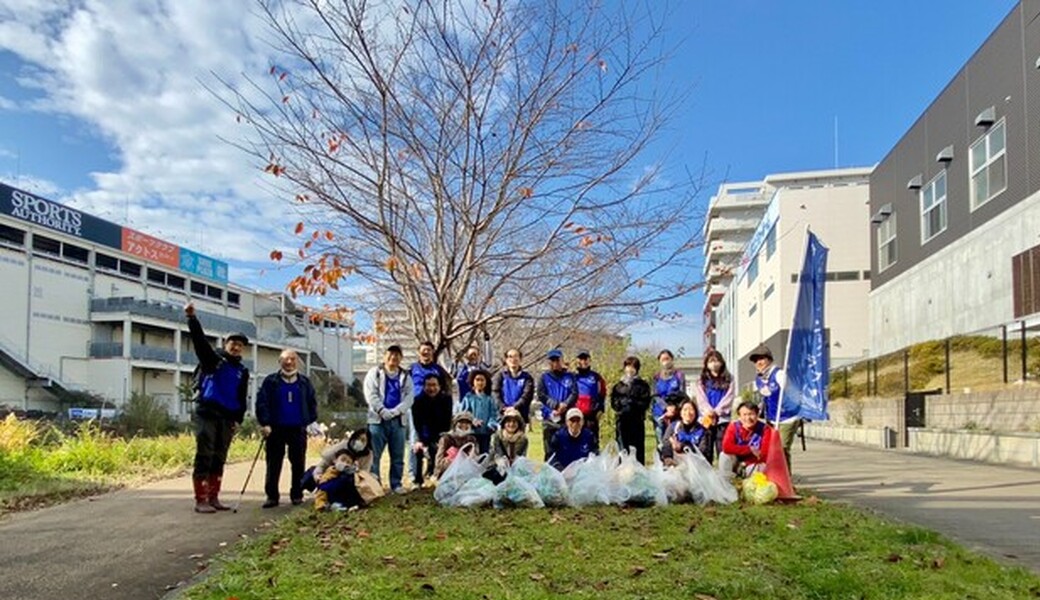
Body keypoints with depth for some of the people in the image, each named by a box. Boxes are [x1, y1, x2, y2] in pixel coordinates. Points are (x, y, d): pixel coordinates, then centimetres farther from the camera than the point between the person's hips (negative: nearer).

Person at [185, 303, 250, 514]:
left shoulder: (242, 371, 15)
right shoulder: (212, 358, 4)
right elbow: (200, 339, -12)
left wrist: (238, 419, 3)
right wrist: (192, 318, -26)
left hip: (228, 418, 5)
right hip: (207, 414, -5)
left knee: (219, 458, 9)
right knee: (204, 456, -8)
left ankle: (213, 497, 15)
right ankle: (200, 500, -6)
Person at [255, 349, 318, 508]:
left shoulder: (304, 382, 7)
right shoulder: (270, 381, 0)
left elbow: (312, 402, 11)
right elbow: (262, 402, -5)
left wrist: (311, 421, 3)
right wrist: (264, 423, -12)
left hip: (298, 429, 2)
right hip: (276, 429, -1)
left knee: (298, 464, 6)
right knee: (273, 464, 3)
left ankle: (297, 495, 16)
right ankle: (272, 496, 11)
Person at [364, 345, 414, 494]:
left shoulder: (405, 376, 11)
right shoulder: (375, 373, 4)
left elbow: (409, 397, 1)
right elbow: (370, 394, -7)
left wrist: (395, 411, -14)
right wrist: (382, 411, -17)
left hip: (397, 420, 3)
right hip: (378, 419, -3)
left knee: (398, 456, 7)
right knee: (374, 455, -2)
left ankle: (396, 484, 17)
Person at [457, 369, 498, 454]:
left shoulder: (490, 399, 8)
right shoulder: (468, 398, 5)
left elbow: (494, 415, 2)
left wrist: (491, 424, -17)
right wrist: (471, 421, -18)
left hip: (485, 432, 1)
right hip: (471, 432, -1)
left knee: (484, 453, 3)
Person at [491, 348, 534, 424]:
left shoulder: (526, 377, 10)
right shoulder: (499, 376, 12)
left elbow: (527, 396, -4)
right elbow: (495, 393, -1)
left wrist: (515, 407, -20)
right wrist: (503, 408, -18)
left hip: (521, 416, 0)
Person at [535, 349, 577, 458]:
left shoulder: (569, 377, 13)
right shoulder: (544, 377, 12)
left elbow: (574, 394, 1)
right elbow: (540, 395, -1)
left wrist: (565, 405, -17)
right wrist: (556, 405, -13)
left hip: (566, 418, 0)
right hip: (549, 418, 0)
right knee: (550, 452, 0)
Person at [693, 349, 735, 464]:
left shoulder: (728, 380, 11)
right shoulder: (701, 382, 14)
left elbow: (728, 399, 0)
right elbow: (701, 400, 2)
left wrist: (716, 412, -12)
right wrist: (709, 413, -14)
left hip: (723, 419, -1)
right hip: (706, 420, 1)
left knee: (722, 450, -7)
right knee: (706, 452, 0)